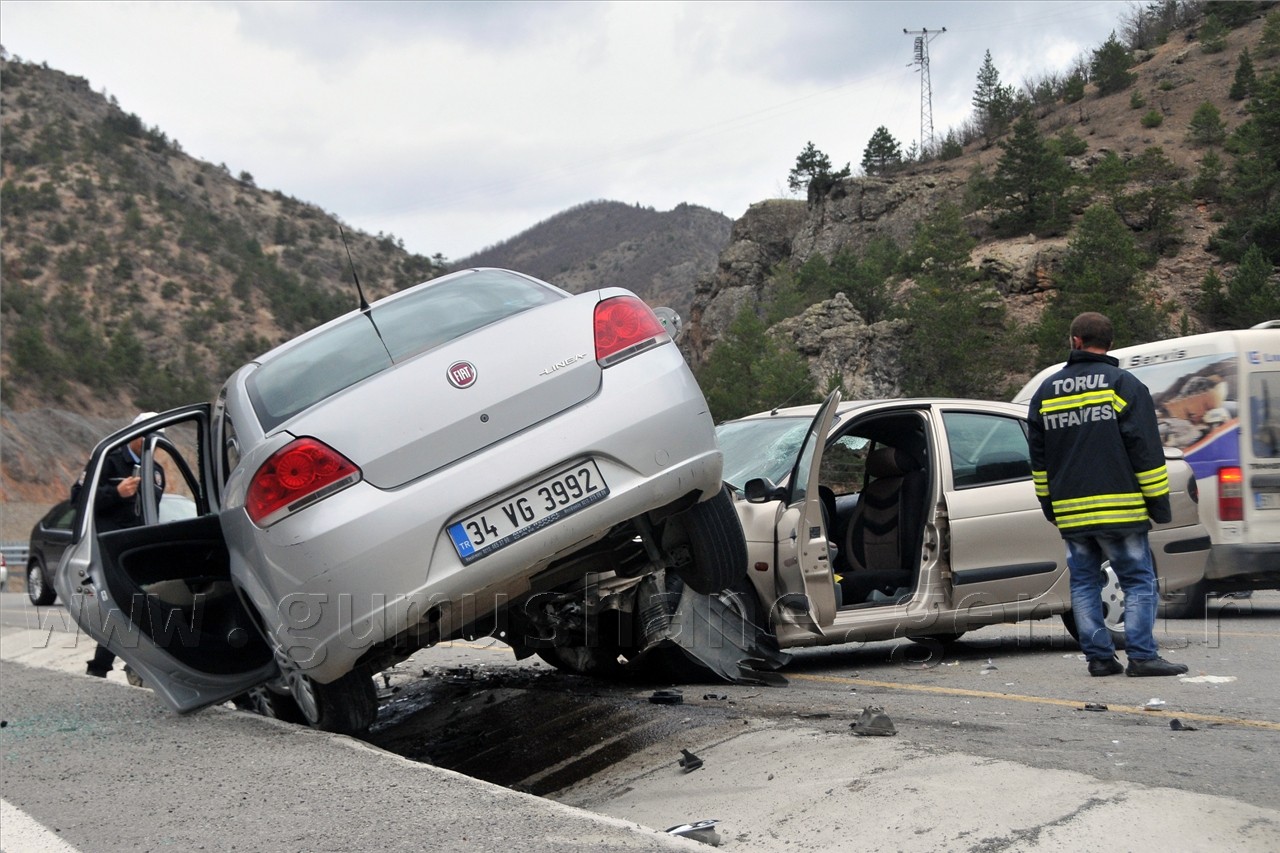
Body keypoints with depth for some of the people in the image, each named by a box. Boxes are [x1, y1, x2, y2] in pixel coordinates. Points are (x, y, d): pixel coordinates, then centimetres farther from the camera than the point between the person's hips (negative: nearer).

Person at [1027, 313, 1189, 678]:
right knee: (1138, 581, 1)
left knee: (1084, 583, 9)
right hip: (1120, 509, -4)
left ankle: (1098, 655, 8)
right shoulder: (1124, 384, -2)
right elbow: (1146, 449, -5)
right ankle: (1141, 655, -6)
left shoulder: (1046, 391, 12)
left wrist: (1049, 503, 23)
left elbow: (1038, 456, 16)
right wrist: (1158, 502, 0)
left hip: (1070, 511, 4)